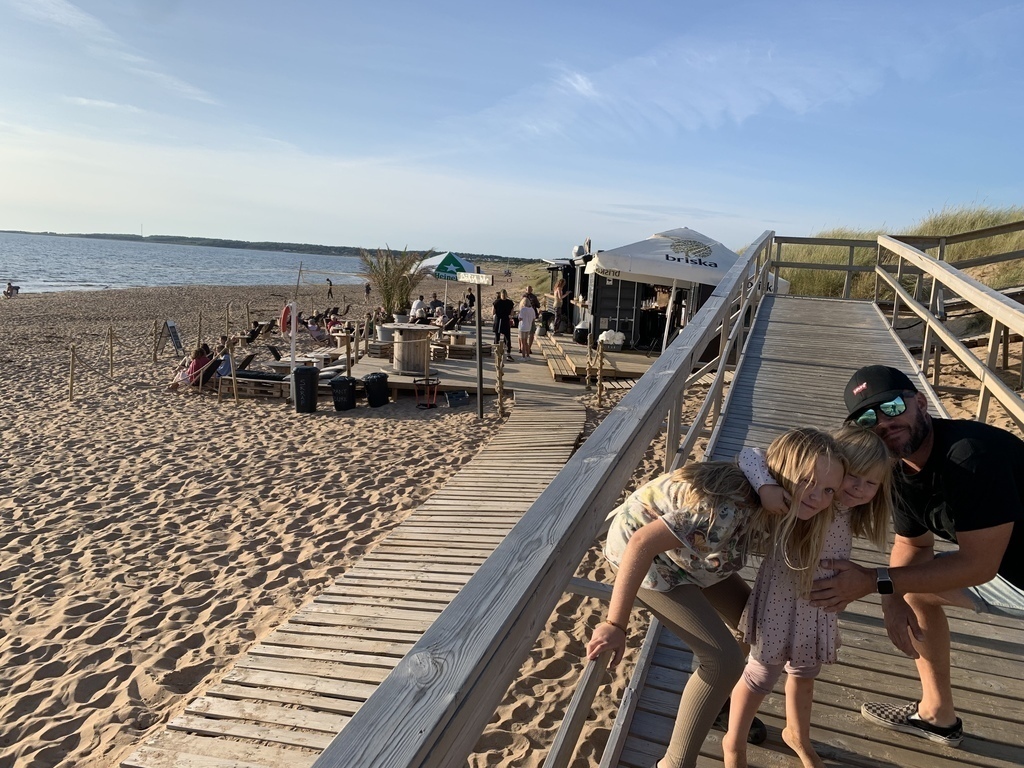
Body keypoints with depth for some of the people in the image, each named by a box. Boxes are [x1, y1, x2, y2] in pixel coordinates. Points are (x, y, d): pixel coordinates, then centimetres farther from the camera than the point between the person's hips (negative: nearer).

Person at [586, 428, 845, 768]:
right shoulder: (727, 507, -39)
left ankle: (717, 704, 42)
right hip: (642, 550, -8)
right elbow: (642, 543, -37)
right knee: (724, 659, -13)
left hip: (684, 551, 9)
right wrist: (616, 624, -32)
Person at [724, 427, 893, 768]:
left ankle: (797, 736, 55)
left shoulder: (850, 515, -5)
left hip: (820, 608, 7)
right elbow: (750, 455, -33)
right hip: (780, 603, -6)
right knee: (760, 677, 12)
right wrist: (766, 486, -48)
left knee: (805, 675, 27)